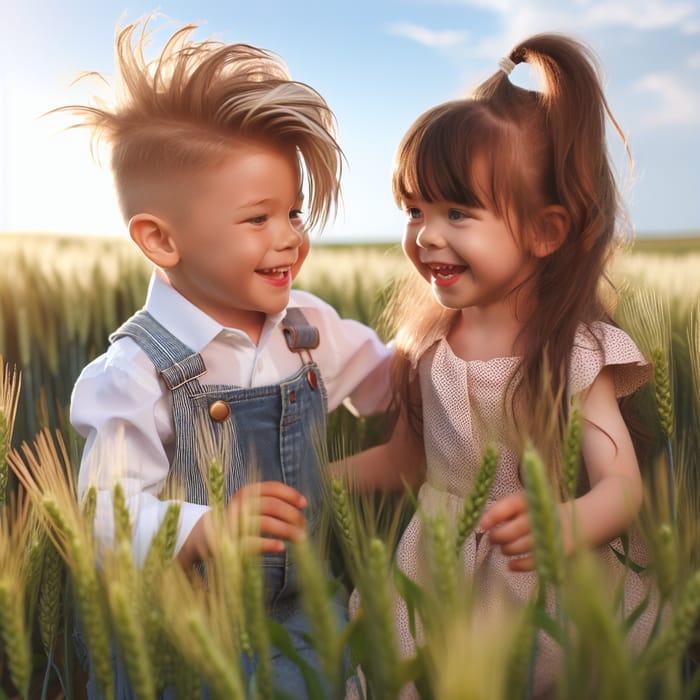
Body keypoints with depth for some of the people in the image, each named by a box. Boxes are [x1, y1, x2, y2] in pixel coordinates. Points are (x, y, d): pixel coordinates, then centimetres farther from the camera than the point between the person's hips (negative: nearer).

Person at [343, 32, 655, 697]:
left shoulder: (577, 351, -16)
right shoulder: (424, 343, -3)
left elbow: (622, 484, -21)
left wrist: (567, 524, -42)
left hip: (549, 585, -3)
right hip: (437, 577, 3)